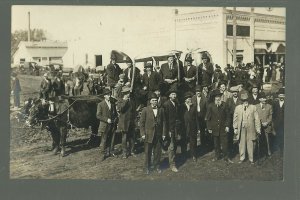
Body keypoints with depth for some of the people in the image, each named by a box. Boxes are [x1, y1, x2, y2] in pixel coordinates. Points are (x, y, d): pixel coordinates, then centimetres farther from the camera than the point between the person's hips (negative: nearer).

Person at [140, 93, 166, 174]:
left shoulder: (160, 110, 5)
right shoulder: (145, 110, -4)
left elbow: (163, 122, 8)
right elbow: (141, 122, -2)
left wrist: (163, 133, 4)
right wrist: (142, 133, -7)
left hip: (158, 134, 2)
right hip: (149, 134, -2)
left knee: (157, 151, 8)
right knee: (148, 152, 6)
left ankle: (156, 166, 23)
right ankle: (147, 167, 19)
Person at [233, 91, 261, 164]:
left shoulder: (253, 107, 4)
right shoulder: (238, 108, 6)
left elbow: (256, 119, 3)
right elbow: (235, 119, 7)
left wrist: (258, 129, -1)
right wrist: (235, 129, 3)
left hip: (251, 129, -1)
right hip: (241, 130, 1)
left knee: (250, 144, 3)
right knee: (241, 144, 7)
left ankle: (251, 159, 15)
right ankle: (242, 158, 21)